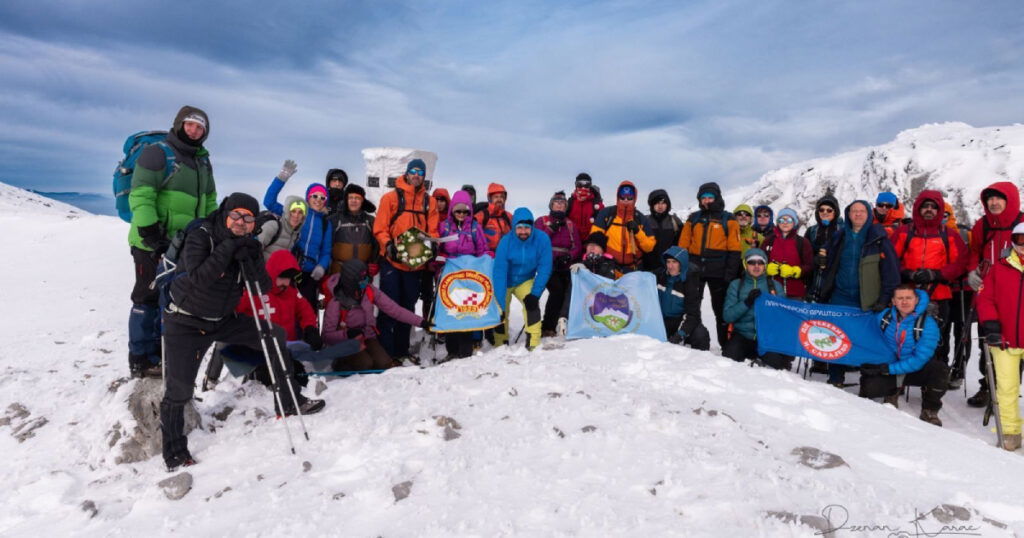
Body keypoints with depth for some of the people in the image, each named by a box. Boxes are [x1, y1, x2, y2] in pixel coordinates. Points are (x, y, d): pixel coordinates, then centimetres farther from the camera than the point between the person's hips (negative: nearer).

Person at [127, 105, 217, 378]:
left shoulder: (203, 161, 16)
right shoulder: (158, 153, -7)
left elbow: (210, 202, 24)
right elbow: (141, 195, -14)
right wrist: (150, 232, -20)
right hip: (153, 243, -7)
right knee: (149, 298, -2)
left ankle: (161, 353, 26)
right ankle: (141, 360, 7)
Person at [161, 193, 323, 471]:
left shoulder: (248, 245, -3)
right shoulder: (200, 237, -18)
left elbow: (264, 286, -12)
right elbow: (198, 278, -32)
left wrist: (250, 260, -28)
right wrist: (227, 248, -33)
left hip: (223, 320, 5)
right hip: (186, 323, -5)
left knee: (274, 336, -2)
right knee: (179, 388, -11)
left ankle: (289, 402, 10)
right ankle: (174, 452, 9)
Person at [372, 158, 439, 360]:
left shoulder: (429, 201, 11)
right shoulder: (391, 197, 0)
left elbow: (432, 231, 10)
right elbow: (379, 228, -4)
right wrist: (388, 244, -20)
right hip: (392, 260, -4)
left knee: (408, 307, 12)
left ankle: (401, 350, 23)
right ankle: (385, 351, 2)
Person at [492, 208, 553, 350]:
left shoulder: (542, 239, -24)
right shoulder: (506, 242, -26)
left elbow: (544, 269, -18)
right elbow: (499, 273, -27)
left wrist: (535, 293, -27)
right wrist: (500, 304, -31)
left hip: (525, 281, 0)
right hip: (505, 282, 0)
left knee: (532, 302, -25)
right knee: (500, 313, -3)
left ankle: (533, 342, -17)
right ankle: (501, 344, 22)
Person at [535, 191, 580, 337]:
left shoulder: (570, 224, 19)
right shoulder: (542, 221, 10)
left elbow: (577, 246, 11)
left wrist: (568, 256, -9)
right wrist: (551, 229, -10)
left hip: (565, 266, 4)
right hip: (548, 265, -4)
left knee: (567, 292, -14)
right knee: (557, 290, -24)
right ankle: (547, 327, -17)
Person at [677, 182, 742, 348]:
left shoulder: (728, 220, 2)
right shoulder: (693, 219, 10)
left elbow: (734, 250, -3)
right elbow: (683, 246, 9)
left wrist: (730, 273, -11)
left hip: (718, 272, -2)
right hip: (695, 270, 3)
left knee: (721, 310, 6)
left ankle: (726, 345, 14)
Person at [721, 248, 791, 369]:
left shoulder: (775, 286, 9)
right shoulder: (736, 285, 6)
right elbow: (727, 315, -4)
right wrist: (747, 302, -17)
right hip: (742, 335, 0)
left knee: (776, 361, -27)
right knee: (729, 359, -26)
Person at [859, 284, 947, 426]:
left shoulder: (928, 324, -20)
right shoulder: (883, 316, -9)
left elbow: (919, 360, -24)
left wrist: (887, 369, -30)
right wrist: (868, 367, 3)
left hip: (916, 370, -2)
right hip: (887, 368, 2)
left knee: (939, 369, -33)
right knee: (870, 387, -26)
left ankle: (929, 411, -7)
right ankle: (891, 392, 14)